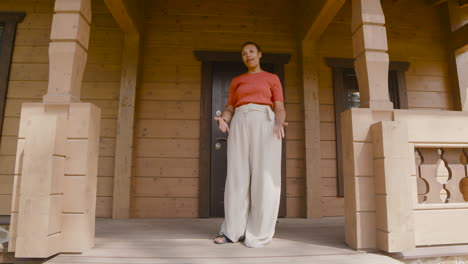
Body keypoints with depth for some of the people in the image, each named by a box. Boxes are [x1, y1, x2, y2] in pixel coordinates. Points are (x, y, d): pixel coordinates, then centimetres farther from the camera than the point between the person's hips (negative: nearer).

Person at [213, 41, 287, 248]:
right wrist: (223, 120, -9)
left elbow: (280, 109, 4)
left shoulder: (272, 78, 14)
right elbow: (229, 110, 15)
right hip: (240, 126, 3)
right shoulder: (236, 82, 22)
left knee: (264, 178, -10)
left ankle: (258, 233, -2)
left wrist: (280, 124, -19)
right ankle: (233, 230, 5)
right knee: (237, 177, -3)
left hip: (265, 125, -3)